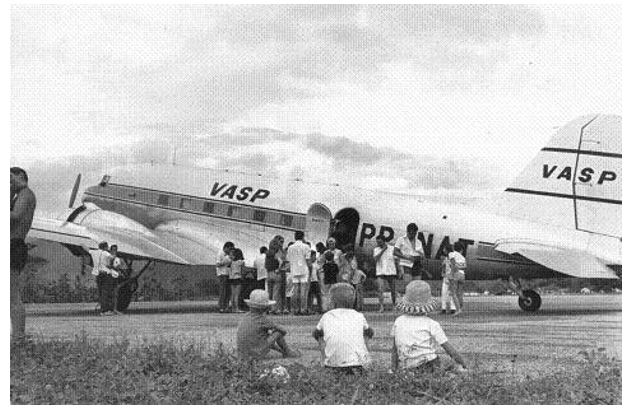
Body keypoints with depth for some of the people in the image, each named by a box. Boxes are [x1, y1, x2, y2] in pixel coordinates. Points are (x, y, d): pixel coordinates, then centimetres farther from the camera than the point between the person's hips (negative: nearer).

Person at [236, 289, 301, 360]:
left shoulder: (246, 318, 4)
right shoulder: (263, 320, -16)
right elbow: (279, 329, 0)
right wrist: (285, 332, 21)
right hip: (256, 355, -7)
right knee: (278, 332, 4)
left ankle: (282, 350, 47)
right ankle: (288, 353, 22)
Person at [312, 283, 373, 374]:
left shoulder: (327, 316, 13)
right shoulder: (359, 316, 14)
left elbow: (315, 334, 32)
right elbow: (370, 333, 34)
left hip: (333, 361, 0)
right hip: (357, 359, 0)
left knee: (321, 337, 28)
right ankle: (355, 367, 14)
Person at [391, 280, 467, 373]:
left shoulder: (398, 321, 9)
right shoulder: (432, 324, -1)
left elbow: (394, 350, 13)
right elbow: (450, 350, 0)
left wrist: (393, 370, 20)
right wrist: (463, 364, 12)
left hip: (405, 368, 3)